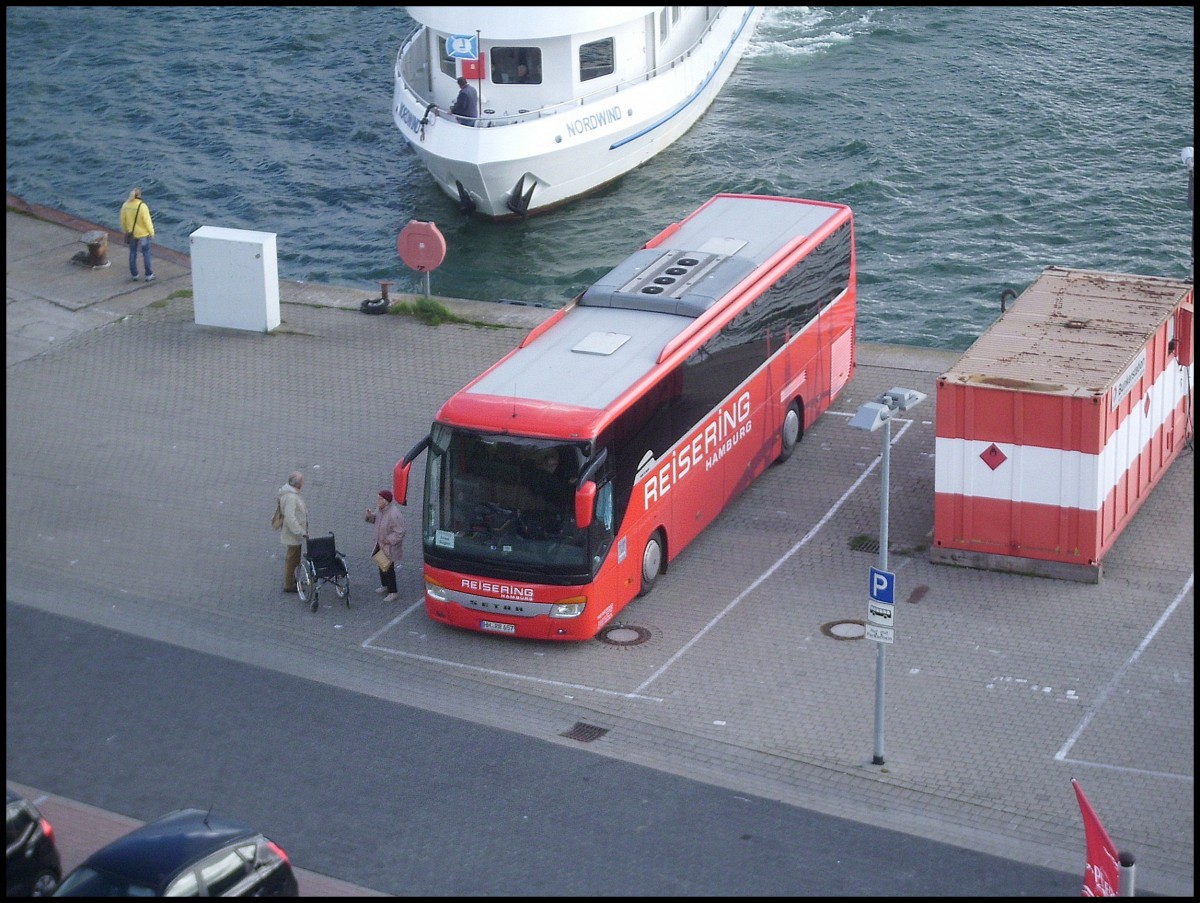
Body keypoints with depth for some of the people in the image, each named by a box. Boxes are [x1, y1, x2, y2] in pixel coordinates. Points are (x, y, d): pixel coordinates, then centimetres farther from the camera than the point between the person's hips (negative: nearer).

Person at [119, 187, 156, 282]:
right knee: (146, 253, 10)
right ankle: (149, 275, 14)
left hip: (131, 233, 4)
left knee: (133, 253, 16)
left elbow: (123, 220, 0)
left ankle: (134, 275, 22)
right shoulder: (142, 206, -23)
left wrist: (125, 231, 16)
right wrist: (151, 232, -5)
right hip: (143, 233, -4)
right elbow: (147, 220, -19)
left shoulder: (125, 205, -10)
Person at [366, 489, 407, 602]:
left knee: (388, 568, -2)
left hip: (390, 546, -9)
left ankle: (393, 592, 10)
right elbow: (376, 519, 12)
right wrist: (370, 516, -9)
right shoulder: (380, 509, -6)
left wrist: (390, 540, -26)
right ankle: (385, 585, 44)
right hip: (380, 543, 9)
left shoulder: (394, 514, -32)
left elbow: (401, 531, -28)